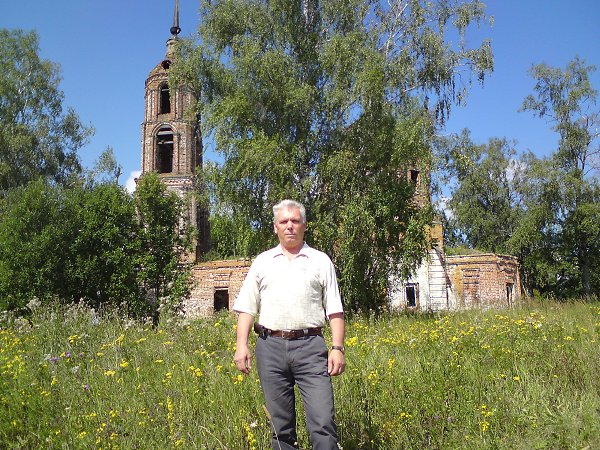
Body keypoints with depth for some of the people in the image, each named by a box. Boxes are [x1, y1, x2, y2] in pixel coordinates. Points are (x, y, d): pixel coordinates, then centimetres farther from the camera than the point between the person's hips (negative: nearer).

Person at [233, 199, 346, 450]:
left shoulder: (320, 261, 11)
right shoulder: (262, 261, 15)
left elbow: (335, 311, 8)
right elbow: (247, 308, 12)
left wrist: (338, 348, -3)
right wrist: (241, 345, 1)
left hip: (310, 346, -1)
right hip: (270, 346, 2)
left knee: (323, 423, -9)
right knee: (281, 426, 8)